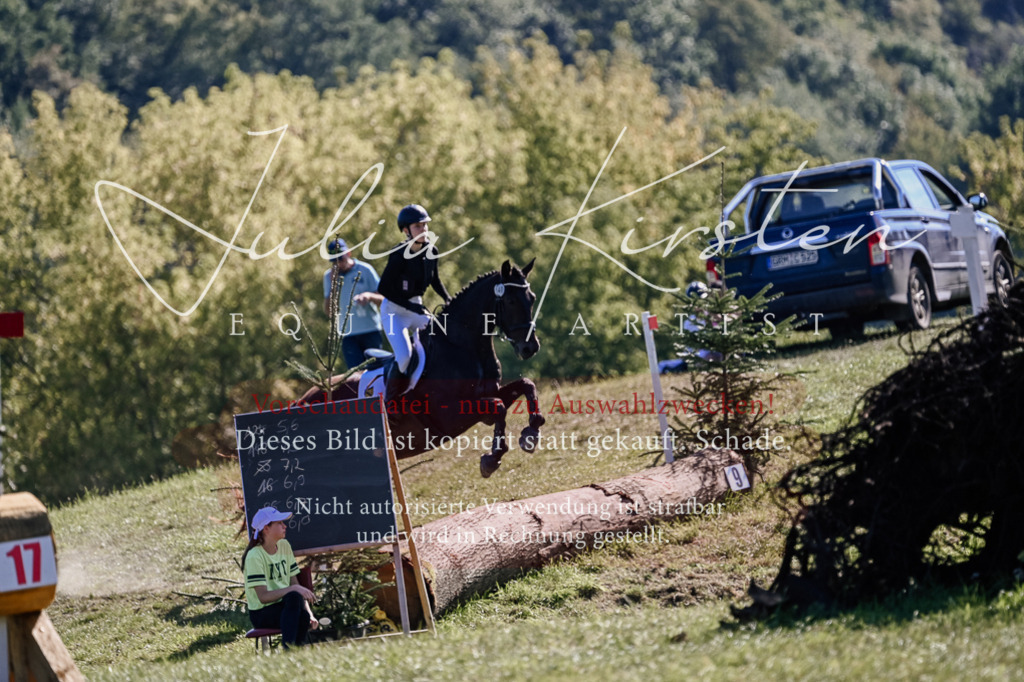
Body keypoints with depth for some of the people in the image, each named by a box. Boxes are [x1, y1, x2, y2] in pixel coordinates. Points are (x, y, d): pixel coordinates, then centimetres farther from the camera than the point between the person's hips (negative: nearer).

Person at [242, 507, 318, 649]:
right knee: (294, 598, -35)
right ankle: (288, 648, -34)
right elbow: (263, 596, -21)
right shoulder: (254, 556, -15)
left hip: (283, 605, 5)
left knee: (304, 615, -31)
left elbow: (295, 584, 8)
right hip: (261, 614, -5)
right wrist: (294, 589, -29)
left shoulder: (284, 546, 8)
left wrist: (310, 615, -4)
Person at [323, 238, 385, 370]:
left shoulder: (365, 270, 1)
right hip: (347, 334, 1)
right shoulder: (329, 276, 8)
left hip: (371, 331, -1)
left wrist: (369, 296, -22)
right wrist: (333, 284, -7)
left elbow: (383, 299, 1)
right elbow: (328, 311, 2)